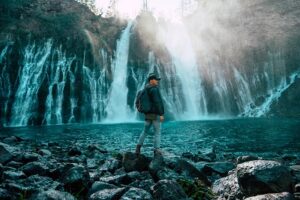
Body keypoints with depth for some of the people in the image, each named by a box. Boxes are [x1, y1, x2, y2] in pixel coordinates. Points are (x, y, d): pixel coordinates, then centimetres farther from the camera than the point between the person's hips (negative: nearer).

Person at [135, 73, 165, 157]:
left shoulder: (146, 90, 14)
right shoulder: (154, 89, -13)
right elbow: (157, 102, -21)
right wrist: (161, 114, -20)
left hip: (147, 114, 8)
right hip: (155, 114, -8)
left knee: (145, 131, 15)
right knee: (157, 132, 1)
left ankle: (138, 147, 10)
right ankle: (156, 150, 1)